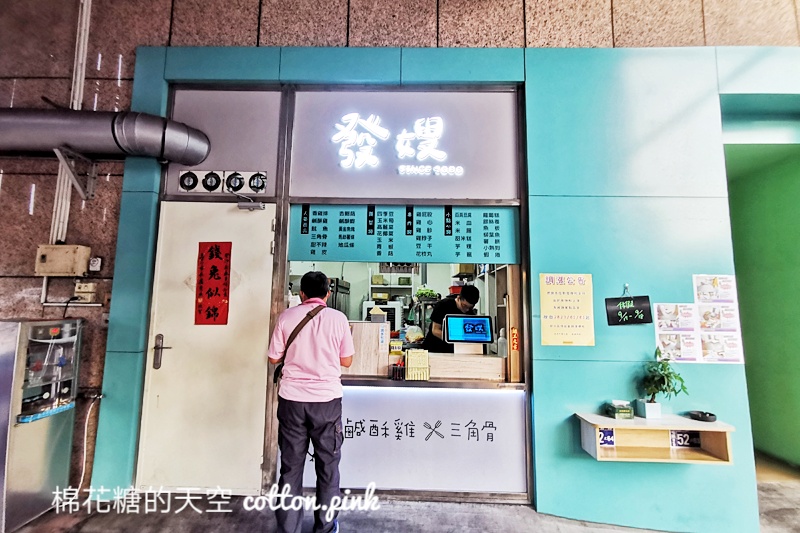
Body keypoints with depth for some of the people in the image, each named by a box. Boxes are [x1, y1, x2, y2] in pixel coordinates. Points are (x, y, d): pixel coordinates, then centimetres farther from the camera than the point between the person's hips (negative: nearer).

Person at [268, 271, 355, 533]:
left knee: (291, 466, 14)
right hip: (327, 399, -1)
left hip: (292, 399, 1)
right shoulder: (337, 318, -4)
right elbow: (347, 360, 2)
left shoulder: (287, 316, -2)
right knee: (327, 465, 16)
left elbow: (274, 358, 4)